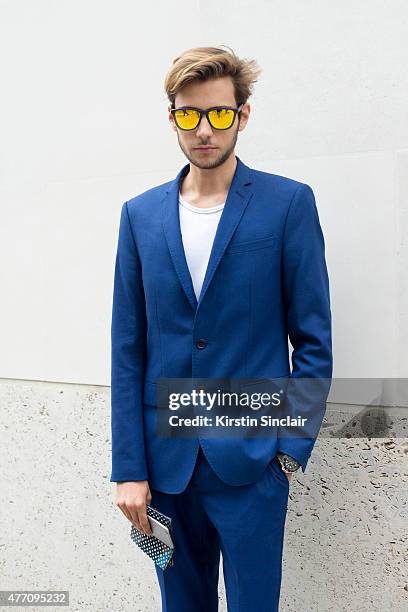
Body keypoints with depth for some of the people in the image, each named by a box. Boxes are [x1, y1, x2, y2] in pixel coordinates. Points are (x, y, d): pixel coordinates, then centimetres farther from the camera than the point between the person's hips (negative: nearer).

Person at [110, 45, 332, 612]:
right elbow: (128, 349, 3)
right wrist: (129, 468, 0)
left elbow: (314, 338, -3)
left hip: (251, 460, -3)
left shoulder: (288, 203, -5)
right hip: (165, 460, 3)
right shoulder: (140, 214, 4)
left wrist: (293, 448, -7)